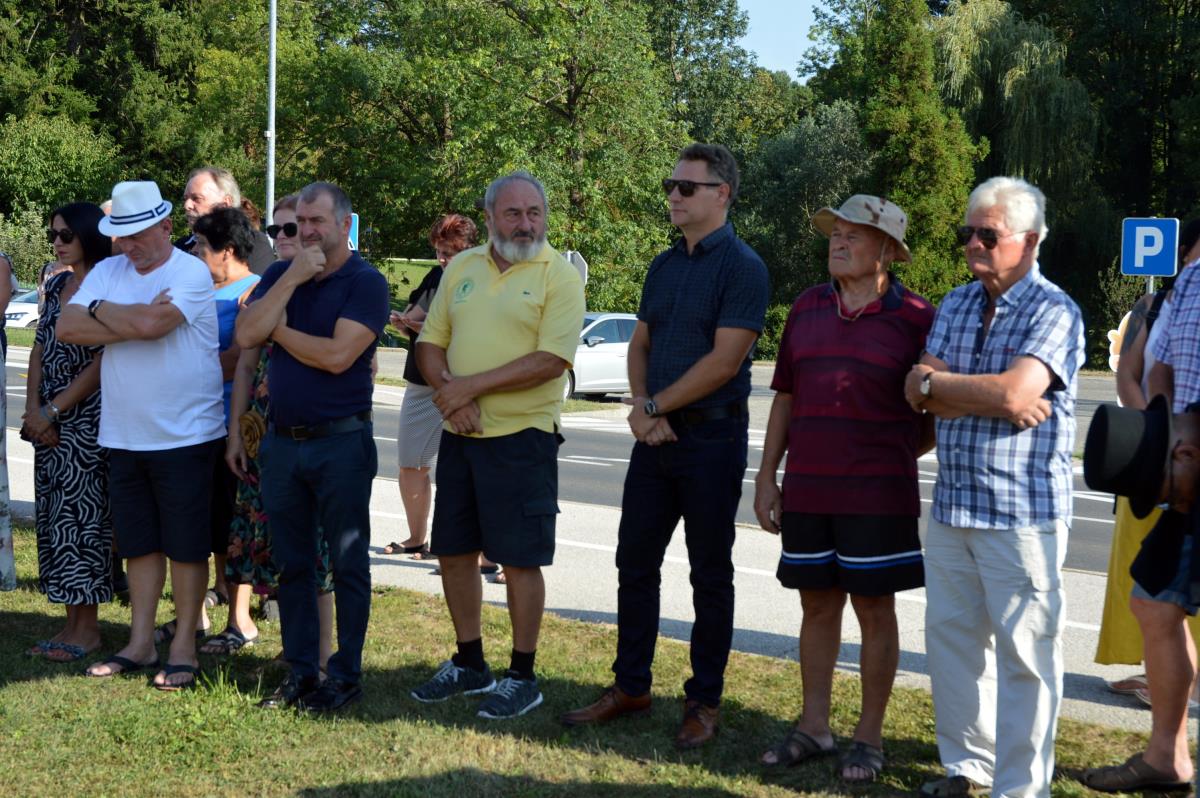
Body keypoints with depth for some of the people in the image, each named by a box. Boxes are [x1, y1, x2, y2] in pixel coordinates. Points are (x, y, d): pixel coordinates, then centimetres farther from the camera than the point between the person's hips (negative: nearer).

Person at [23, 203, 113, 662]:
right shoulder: (57, 285, 13)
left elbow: (101, 364, -14)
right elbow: (39, 350, 12)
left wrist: (54, 410, -13)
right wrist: (33, 409, -1)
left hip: (85, 420, -8)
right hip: (49, 420, 8)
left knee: (80, 517, -5)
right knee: (53, 517, 9)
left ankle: (87, 627, 4)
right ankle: (72, 623, 16)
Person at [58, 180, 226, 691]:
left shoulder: (191, 273, -10)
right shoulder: (108, 271, 8)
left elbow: (152, 322, -26)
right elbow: (67, 328, -4)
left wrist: (99, 310, -8)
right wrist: (135, 322, -15)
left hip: (184, 435, -5)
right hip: (124, 435, 6)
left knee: (185, 545, 3)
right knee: (140, 544, 13)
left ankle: (183, 649, 11)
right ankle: (140, 644, 21)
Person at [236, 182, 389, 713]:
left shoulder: (365, 283, -8)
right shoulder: (280, 275, 10)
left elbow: (337, 355, -20)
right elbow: (246, 335, -6)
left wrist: (280, 329, -6)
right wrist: (291, 279, -12)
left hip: (341, 443, -6)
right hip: (282, 442, 6)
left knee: (347, 564, 2)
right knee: (291, 564, 11)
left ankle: (345, 676, 11)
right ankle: (300, 672, 21)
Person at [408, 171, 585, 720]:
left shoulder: (559, 275, -7)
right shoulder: (461, 268, 11)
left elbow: (551, 361, -17)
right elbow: (430, 343, 11)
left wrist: (472, 385, -17)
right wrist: (448, 393, -9)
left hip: (522, 435, -6)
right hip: (460, 433, 6)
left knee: (520, 559, -1)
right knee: (454, 551, 12)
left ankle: (522, 676, 12)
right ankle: (469, 664, 28)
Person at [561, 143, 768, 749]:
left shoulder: (741, 267, -11)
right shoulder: (664, 265, 13)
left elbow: (724, 359, -18)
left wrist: (655, 406, -12)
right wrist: (640, 405, -4)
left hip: (711, 437, -7)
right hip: (655, 434, 7)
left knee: (710, 574, 3)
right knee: (635, 562, 10)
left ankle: (705, 700, 13)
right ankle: (630, 686, 21)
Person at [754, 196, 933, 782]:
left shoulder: (915, 319, -5)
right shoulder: (808, 308, 9)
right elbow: (786, 396, 12)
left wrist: (895, 457, -4)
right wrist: (767, 475, 10)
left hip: (877, 495, -4)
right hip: (807, 490, 4)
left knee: (874, 609, 4)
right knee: (817, 604, 11)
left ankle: (869, 737, 14)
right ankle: (814, 727, 22)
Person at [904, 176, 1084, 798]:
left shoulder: (1054, 311, -8)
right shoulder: (955, 305, 13)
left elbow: (1014, 394, -22)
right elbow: (921, 395, 2)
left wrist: (936, 382, -8)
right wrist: (992, 397, -13)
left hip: (1022, 511, -7)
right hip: (952, 505, 7)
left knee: (1024, 653, -2)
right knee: (951, 637, 13)